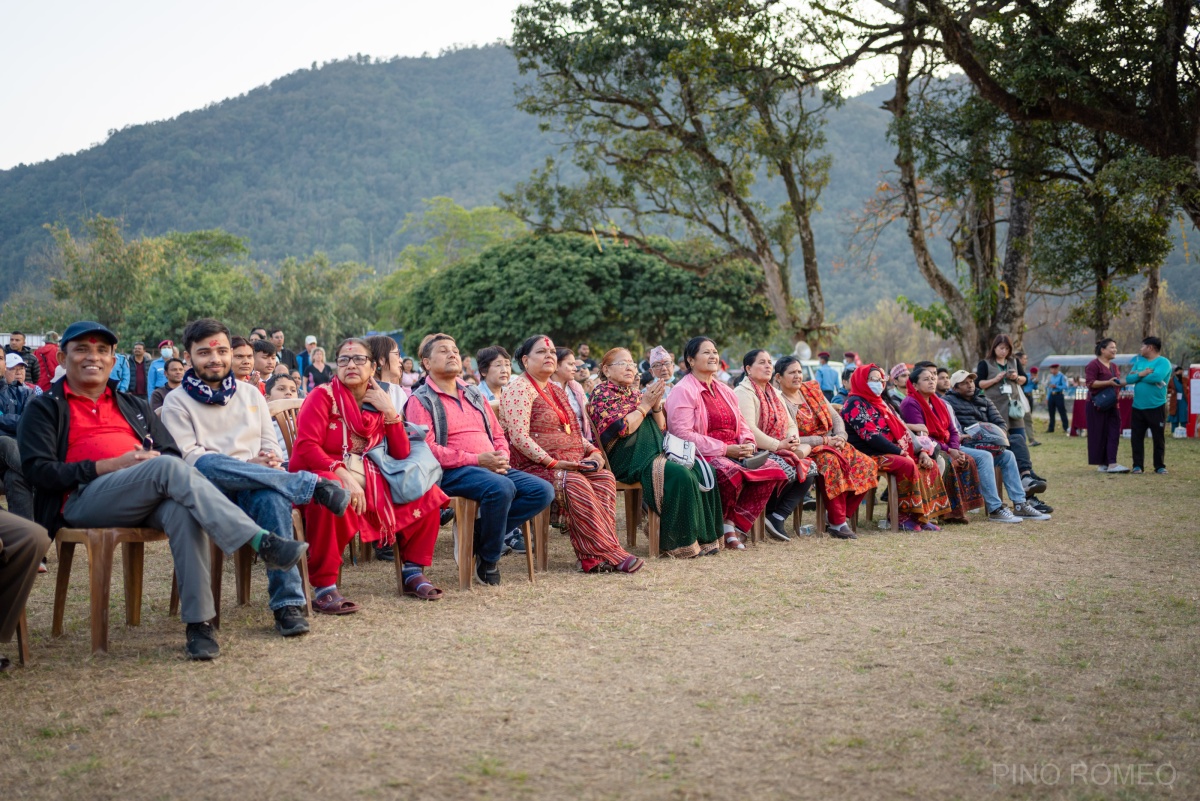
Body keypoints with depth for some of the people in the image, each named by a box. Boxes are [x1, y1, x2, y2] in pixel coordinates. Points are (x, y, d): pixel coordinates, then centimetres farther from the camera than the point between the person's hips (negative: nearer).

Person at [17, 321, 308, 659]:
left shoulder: (134, 406, 29)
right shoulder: (45, 409, 15)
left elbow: (174, 453, 19)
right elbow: (39, 471, -1)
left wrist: (156, 459, -6)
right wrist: (111, 465, -11)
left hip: (148, 499, 4)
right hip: (83, 499, -4)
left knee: (182, 510, -35)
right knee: (169, 468, -32)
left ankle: (199, 622, -40)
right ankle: (262, 541, -40)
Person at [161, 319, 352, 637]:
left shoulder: (250, 394, 23)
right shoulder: (177, 402, 10)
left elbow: (271, 445, 20)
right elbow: (188, 458, -4)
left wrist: (271, 460, -7)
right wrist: (246, 466, -16)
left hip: (255, 490, 2)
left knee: (272, 497, -37)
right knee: (209, 465, -39)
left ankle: (287, 604, -40)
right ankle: (313, 485, -34)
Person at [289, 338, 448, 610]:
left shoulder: (378, 402, 13)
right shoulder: (323, 396, -4)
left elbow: (401, 455, 7)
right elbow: (305, 447, -17)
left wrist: (390, 412, -4)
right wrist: (344, 476, -27)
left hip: (369, 483, 6)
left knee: (427, 494, -3)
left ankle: (413, 571, 8)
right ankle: (323, 586, -31)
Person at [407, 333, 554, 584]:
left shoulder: (474, 395, 25)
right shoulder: (421, 401, 2)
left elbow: (498, 434, 26)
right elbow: (426, 449, -11)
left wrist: (502, 457, 0)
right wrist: (477, 460, -17)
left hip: (492, 468, 7)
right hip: (451, 472, -7)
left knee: (543, 490, -14)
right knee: (501, 488, -36)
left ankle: (478, 537, -14)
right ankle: (488, 560, -14)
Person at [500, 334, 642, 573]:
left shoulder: (556, 390, 22)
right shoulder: (520, 389, -6)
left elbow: (572, 433, 26)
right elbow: (519, 437, -16)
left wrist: (592, 451, 6)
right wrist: (552, 463, -21)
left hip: (569, 464, 8)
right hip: (533, 467, -8)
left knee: (604, 478, -18)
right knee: (575, 484, -33)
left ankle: (597, 556, -25)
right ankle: (607, 553, -28)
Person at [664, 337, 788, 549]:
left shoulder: (724, 390, 21)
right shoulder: (683, 391, -5)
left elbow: (741, 424, 23)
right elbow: (683, 434, -16)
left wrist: (748, 443, -2)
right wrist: (724, 449, -19)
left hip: (732, 453, 8)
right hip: (701, 456, -8)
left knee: (771, 469, -15)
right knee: (732, 473, -37)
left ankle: (734, 524, -10)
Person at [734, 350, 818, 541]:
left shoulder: (774, 392, 21)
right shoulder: (744, 392, -9)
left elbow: (790, 424, 18)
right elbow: (748, 429, -21)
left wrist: (793, 440, -6)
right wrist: (778, 445, -20)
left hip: (779, 451, 9)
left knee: (810, 468, -13)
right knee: (787, 471, -30)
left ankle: (778, 518, -15)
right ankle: (768, 514, -5)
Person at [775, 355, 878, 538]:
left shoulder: (812, 389, 12)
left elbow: (836, 417, 13)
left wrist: (840, 437, -8)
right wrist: (825, 440, -18)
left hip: (831, 444, 8)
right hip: (806, 450, -8)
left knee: (866, 464, -12)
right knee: (832, 462, -37)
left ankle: (841, 514, -8)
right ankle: (837, 523, -29)